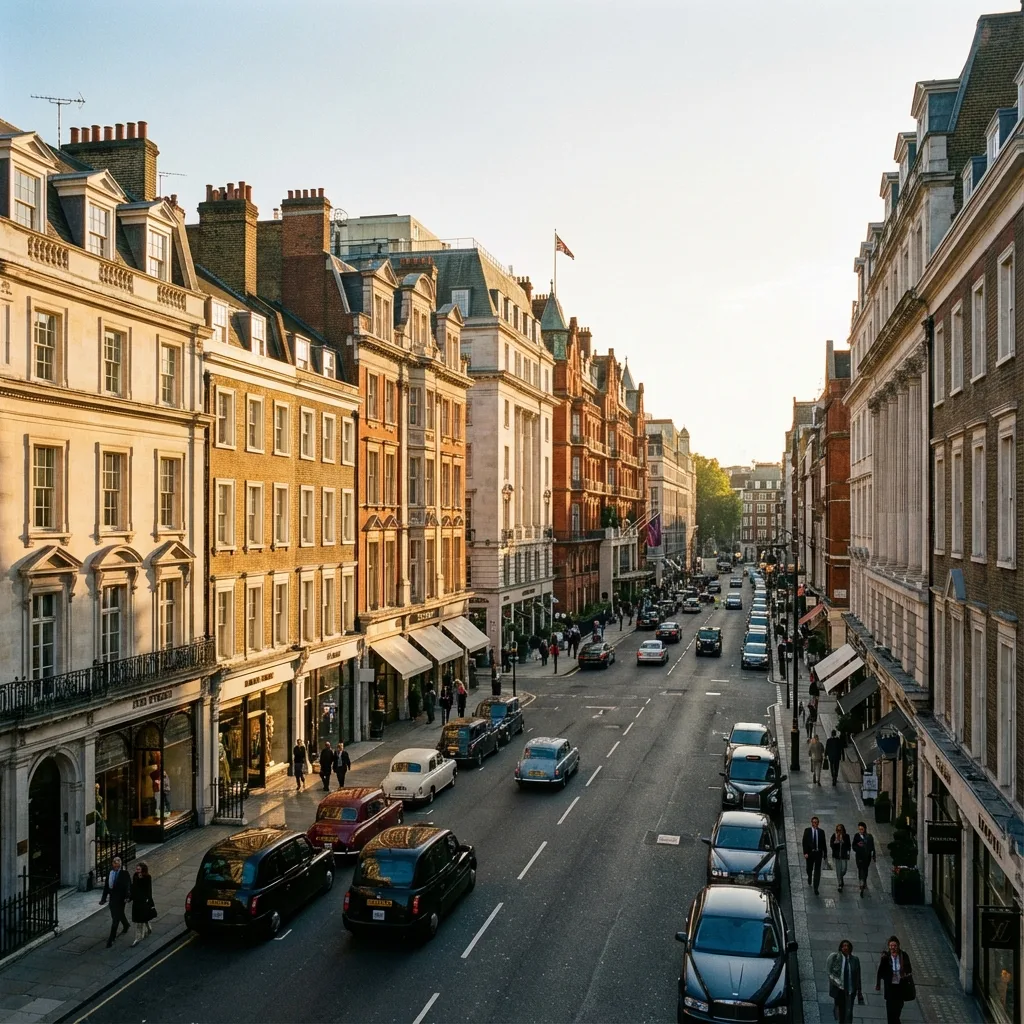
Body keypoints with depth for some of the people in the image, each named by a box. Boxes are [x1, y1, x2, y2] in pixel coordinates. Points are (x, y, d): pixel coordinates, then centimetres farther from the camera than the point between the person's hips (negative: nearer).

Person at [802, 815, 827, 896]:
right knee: (809, 869, 16)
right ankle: (809, 877, 49)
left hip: (818, 853, 0)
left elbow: (823, 844, 5)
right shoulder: (807, 830, -3)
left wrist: (824, 854, 5)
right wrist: (805, 853, -13)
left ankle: (816, 888, 0)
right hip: (810, 853, 0)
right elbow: (804, 842, -5)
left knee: (817, 871, -3)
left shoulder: (821, 832, 1)